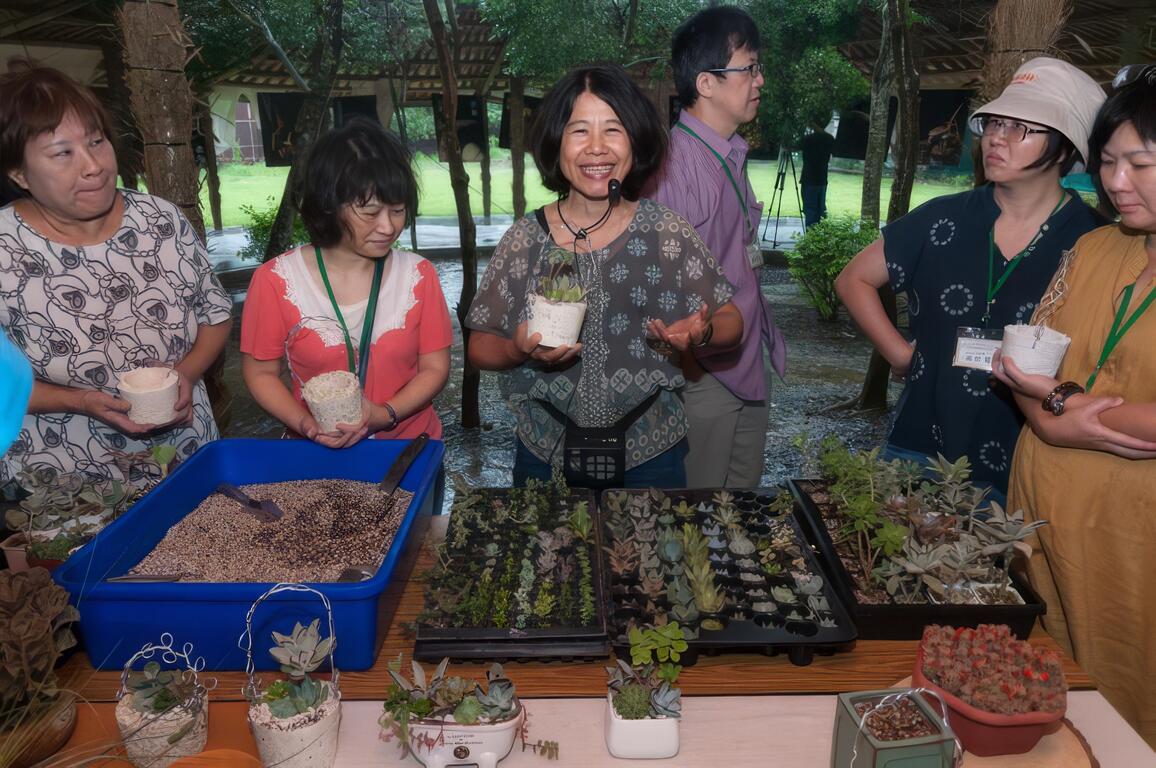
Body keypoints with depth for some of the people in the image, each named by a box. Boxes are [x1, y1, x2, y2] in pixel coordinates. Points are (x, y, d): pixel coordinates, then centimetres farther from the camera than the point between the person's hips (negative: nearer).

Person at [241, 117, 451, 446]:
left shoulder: (418, 274, -1)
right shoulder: (276, 280, -4)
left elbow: (435, 367, 2)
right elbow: (261, 372, 4)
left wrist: (384, 415, -13)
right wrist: (307, 426, -13)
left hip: (410, 447, 1)